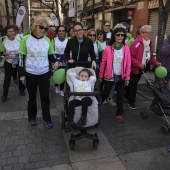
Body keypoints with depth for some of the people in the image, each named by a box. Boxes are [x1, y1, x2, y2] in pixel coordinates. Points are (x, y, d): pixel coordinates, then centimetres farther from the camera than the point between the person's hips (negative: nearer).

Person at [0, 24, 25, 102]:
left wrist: (19, 53, -21)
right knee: (7, 78, 2)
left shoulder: (19, 40, -8)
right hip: (8, 62, 0)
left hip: (19, 62, 0)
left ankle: (22, 90, 36)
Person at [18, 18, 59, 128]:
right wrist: (22, 74, -8)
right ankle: (32, 117, 33)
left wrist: (55, 61, -12)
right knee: (32, 96, 14)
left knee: (45, 96, 8)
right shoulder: (26, 39, -8)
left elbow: (51, 55, 11)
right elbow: (21, 57, -5)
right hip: (30, 73, -1)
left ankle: (47, 118, 23)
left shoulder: (47, 40, 0)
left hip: (45, 73, 2)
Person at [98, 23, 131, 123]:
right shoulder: (108, 49, -8)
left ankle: (119, 113, 26)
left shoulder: (126, 48, -2)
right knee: (105, 93, 11)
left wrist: (127, 77, -1)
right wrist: (100, 76, 3)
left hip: (121, 76, 2)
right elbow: (103, 63, -2)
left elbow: (128, 64, 0)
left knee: (120, 96, 8)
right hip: (109, 76, -2)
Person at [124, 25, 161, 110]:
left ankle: (127, 96, 38)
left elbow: (150, 55, 12)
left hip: (143, 67, 8)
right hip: (135, 68, -7)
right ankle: (131, 102, 16)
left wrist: (155, 62, -1)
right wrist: (138, 64, -29)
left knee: (133, 83, 20)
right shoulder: (136, 42, -21)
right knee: (133, 85, 2)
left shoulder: (149, 42, 4)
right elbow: (130, 56, -23)